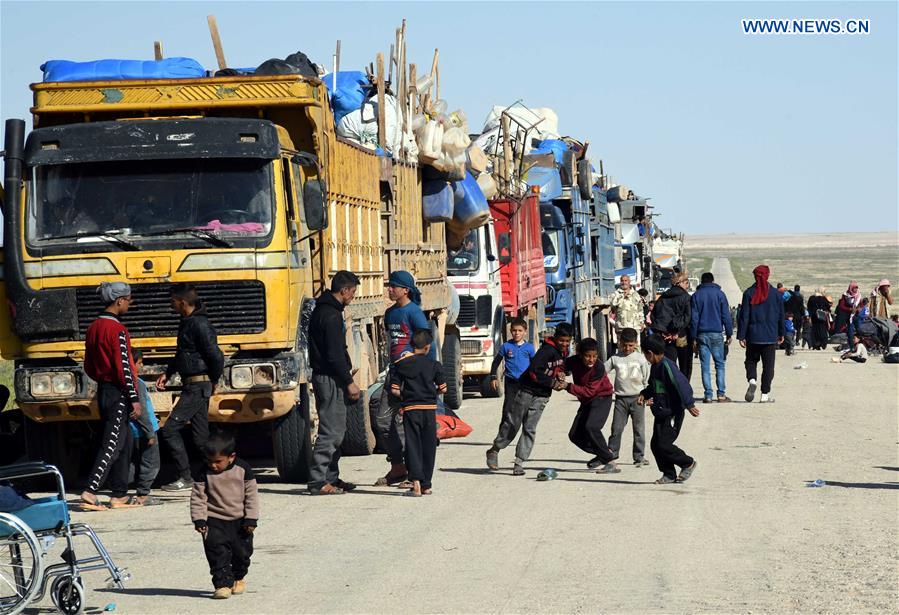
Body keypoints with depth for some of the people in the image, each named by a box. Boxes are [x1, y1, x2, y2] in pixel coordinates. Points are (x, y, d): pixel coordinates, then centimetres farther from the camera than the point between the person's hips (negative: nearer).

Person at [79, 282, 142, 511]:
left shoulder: (94, 327, 11)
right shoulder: (117, 330, -16)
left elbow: (89, 366, 16)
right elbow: (124, 367, -19)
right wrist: (134, 399, -17)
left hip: (103, 391, 9)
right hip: (118, 394, -9)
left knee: (124, 443, 14)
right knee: (111, 445, -7)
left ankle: (119, 496, 15)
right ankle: (90, 493, -14)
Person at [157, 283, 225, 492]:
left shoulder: (199, 325, -18)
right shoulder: (187, 322, 13)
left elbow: (216, 357, -22)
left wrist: (213, 381, -9)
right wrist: (168, 373, 19)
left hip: (197, 386, -10)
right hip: (192, 386, 10)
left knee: (170, 429, -8)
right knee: (201, 435, 11)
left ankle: (184, 478, -5)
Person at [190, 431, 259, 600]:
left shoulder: (243, 469, -9)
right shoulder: (204, 474, -10)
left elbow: (252, 495, -4)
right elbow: (197, 497, -5)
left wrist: (251, 519, -6)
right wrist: (199, 519, -11)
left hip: (240, 521, 1)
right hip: (214, 522, -1)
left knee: (242, 552, 12)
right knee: (218, 554, -11)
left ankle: (238, 578, 35)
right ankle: (223, 584, -6)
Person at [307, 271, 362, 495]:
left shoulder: (321, 310, 16)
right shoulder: (331, 315, -17)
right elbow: (335, 355, -20)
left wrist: (346, 375, 23)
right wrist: (349, 382, -15)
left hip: (322, 376, 11)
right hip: (330, 379, -11)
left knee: (336, 430, 16)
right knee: (331, 432, -9)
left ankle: (331, 478, 21)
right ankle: (318, 482, -10)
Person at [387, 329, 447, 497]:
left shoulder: (400, 364, -1)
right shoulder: (433, 365, 0)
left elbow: (394, 389, -4)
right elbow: (443, 388, 5)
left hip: (410, 409, -1)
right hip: (430, 409, 1)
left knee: (413, 446, 1)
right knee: (428, 447, 11)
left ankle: (416, 483, -13)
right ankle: (426, 485, 15)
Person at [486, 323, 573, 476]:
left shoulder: (563, 352, 8)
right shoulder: (548, 350, -18)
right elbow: (534, 371, -25)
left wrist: (559, 378, 7)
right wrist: (552, 383, -22)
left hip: (542, 396, 6)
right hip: (527, 390, -6)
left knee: (530, 428, 1)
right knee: (513, 424, 2)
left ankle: (519, 463, 1)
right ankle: (494, 450, 20)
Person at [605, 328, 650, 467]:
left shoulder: (640, 358, 1)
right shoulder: (615, 359, 3)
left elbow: (647, 379, 4)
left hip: (637, 397, -1)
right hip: (621, 397, 1)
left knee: (639, 428, 3)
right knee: (617, 428, 1)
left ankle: (639, 456, 9)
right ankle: (611, 454, 11)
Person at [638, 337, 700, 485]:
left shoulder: (667, 366, -19)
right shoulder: (655, 367, 11)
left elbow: (682, 384, -24)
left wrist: (689, 405, -23)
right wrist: (644, 395, 11)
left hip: (672, 413, -10)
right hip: (661, 413, 10)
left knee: (663, 445, -11)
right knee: (655, 444, 7)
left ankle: (688, 463, 9)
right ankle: (669, 475, 16)